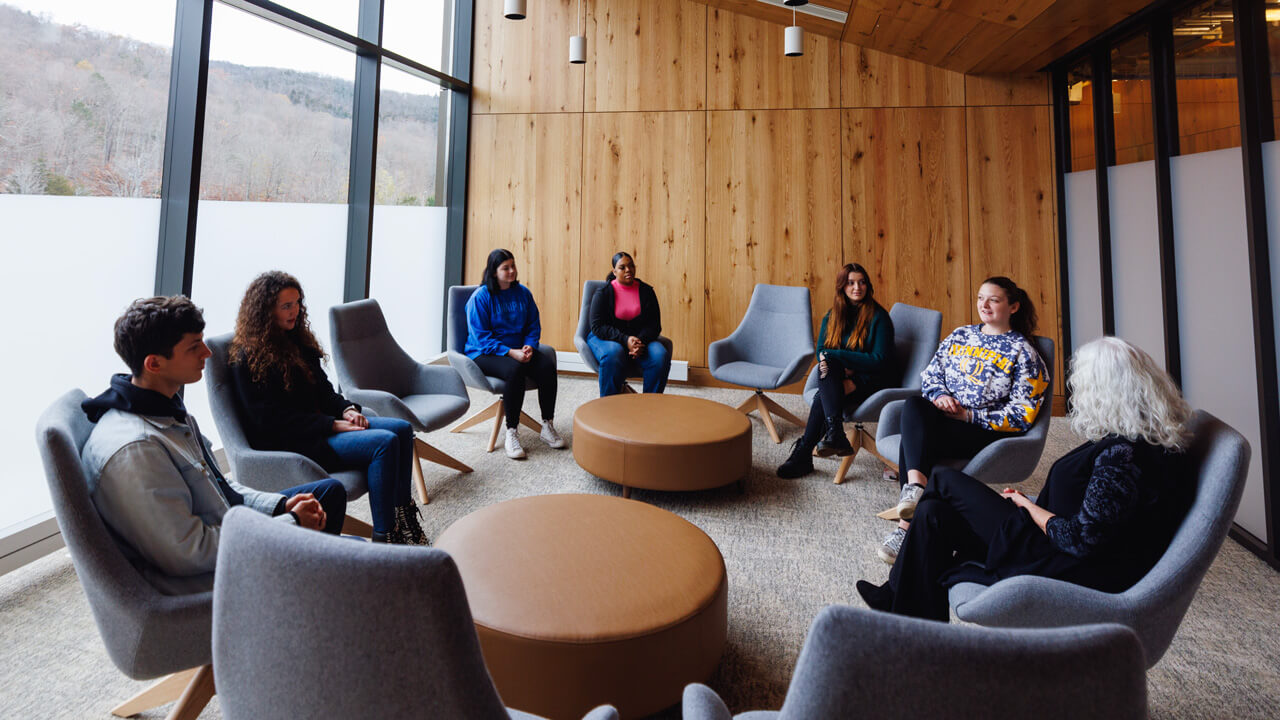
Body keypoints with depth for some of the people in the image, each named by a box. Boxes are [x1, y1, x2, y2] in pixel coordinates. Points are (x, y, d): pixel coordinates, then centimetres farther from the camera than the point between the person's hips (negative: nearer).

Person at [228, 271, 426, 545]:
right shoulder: (248, 359, -10)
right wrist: (332, 425, -19)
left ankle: (403, 521, -7)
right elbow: (271, 420, -16)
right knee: (383, 442, -26)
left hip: (318, 425, 9)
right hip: (289, 444, -9)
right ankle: (384, 538, -22)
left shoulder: (297, 340, 15)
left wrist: (346, 410, -3)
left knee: (402, 428, -8)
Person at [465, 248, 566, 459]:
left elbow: (534, 326, 12)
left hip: (518, 350, 5)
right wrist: (510, 352, -23)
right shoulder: (480, 297, -8)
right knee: (515, 370, -36)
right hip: (484, 353, -5)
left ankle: (548, 426, -11)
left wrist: (528, 346, -9)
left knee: (548, 366, -23)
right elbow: (481, 337, -13)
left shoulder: (523, 293, 8)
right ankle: (511, 433, -26)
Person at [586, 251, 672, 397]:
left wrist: (641, 341, -20)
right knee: (613, 353, -38)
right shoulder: (604, 292, -3)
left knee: (661, 355, -28)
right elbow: (597, 326, -10)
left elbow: (655, 324, 2)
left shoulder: (646, 291, 5)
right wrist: (625, 340, -24)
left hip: (640, 338, 3)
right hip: (605, 338, -2)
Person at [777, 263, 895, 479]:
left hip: (870, 384, -4)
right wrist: (843, 373, -16)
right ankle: (835, 433, -39)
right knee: (825, 368, -32)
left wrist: (833, 355, -17)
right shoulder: (832, 316, 10)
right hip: (842, 379, 4)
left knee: (822, 398, -31)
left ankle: (803, 454, -28)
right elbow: (821, 352, 5)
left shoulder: (878, 317, -5)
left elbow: (879, 361, -12)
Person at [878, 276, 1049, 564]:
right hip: (941, 415, 5)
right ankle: (915, 485, -43)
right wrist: (939, 395, -5)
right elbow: (931, 373, 18)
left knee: (915, 438, -31)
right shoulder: (960, 335, 19)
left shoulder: (1022, 353, 3)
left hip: (985, 431, -5)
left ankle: (907, 524, -29)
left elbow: (1022, 414, -3)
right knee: (913, 405, -31)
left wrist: (969, 415, -13)